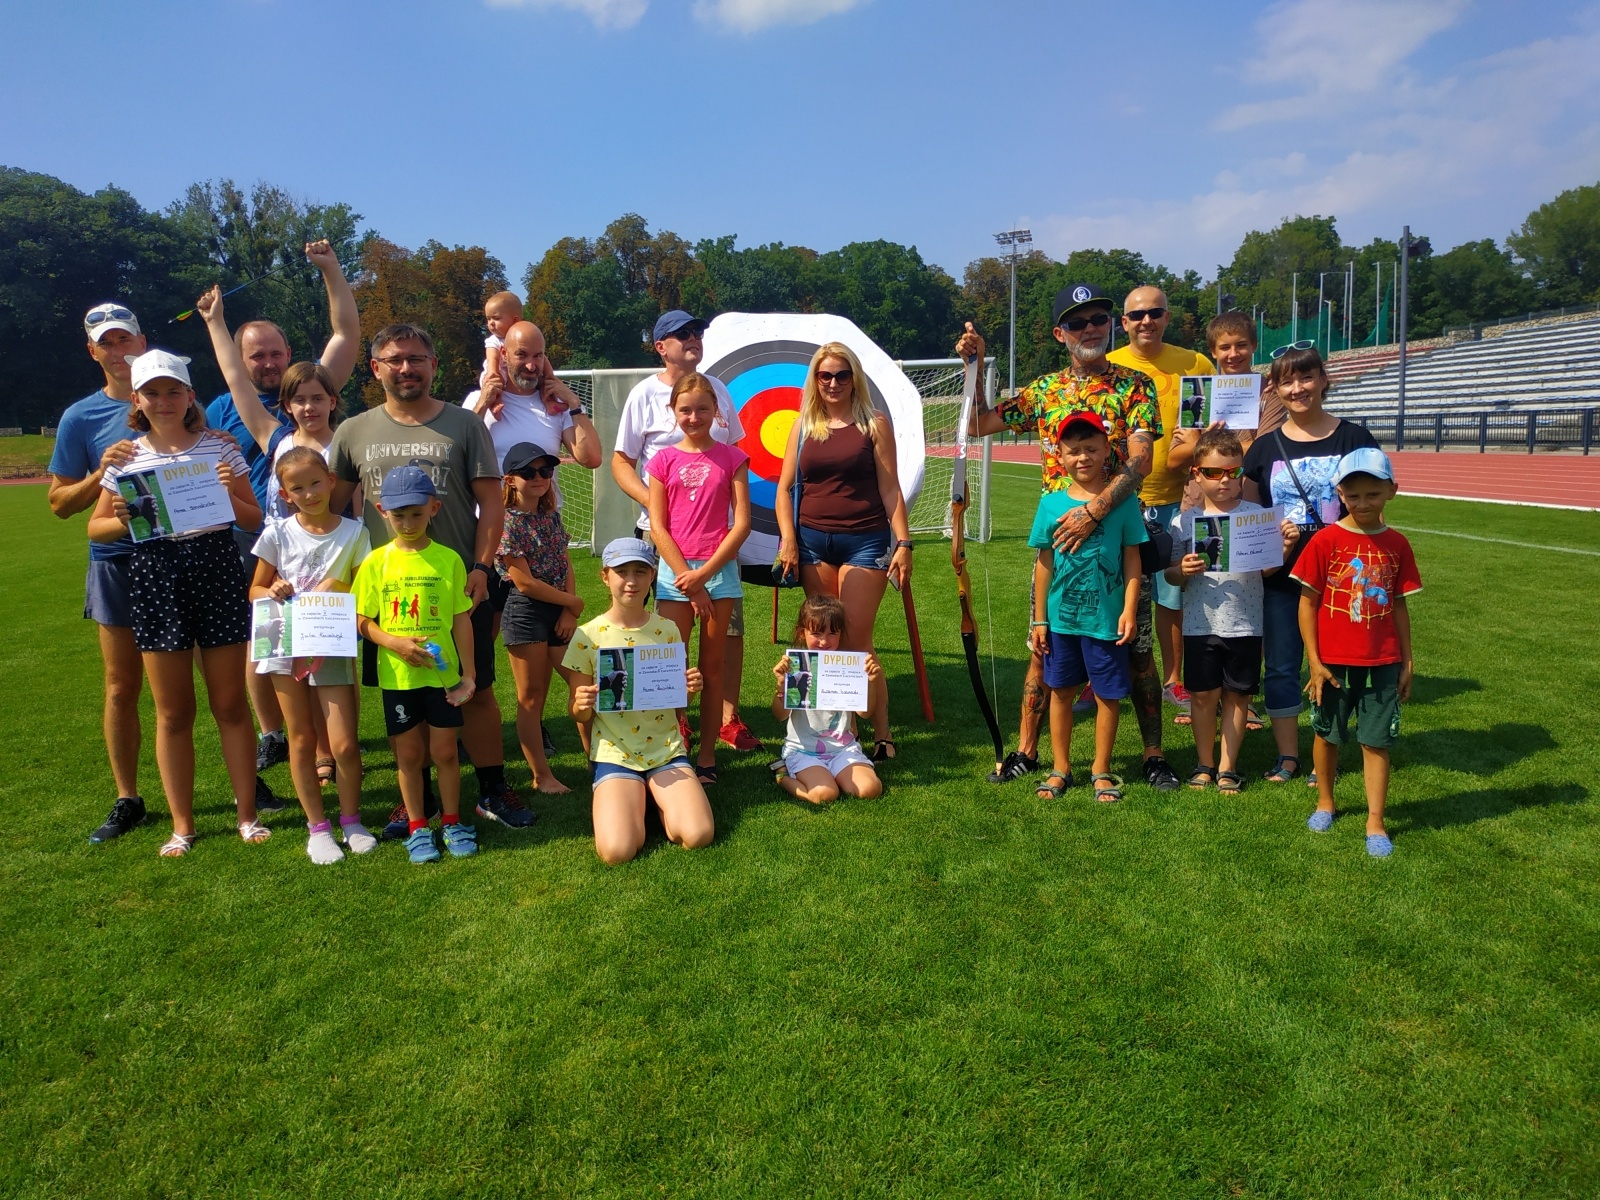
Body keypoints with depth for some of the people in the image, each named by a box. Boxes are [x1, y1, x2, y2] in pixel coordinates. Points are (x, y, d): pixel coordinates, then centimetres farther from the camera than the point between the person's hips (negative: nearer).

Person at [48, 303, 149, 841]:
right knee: (122, 687, 6)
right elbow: (60, 503, 5)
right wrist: (100, 473, -13)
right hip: (118, 562, 0)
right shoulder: (80, 418, 4)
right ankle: (127, 800, 18)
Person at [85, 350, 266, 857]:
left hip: (216, 569, -1)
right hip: (154, 574, 1)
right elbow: (96, 527, 13)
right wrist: (122, 520, -8)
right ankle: (182, 824, 19)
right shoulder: (126, 458, 6)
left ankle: (247, 813, 18)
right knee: (173, 711, 8)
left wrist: (230, 494, -14)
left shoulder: (219, 448, 3)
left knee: (230, 703, 5)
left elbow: (255, 520, 5)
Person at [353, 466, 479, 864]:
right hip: (397, 676, 1)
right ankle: (417, 827, 25)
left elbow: (462, 619, -1)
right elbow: (363, 621, 0)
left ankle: (452, 822, 25)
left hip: (442, 672, 0)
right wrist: (395, 643, -17)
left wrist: (468, 673, -3)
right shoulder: (377, 562, -3)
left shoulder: (448, 559, -4)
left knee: (444, 751, 8)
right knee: (409, 754, 11)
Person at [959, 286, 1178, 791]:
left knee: (1136, 650, 5)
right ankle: (1026, 751, 20)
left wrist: (1094, 510, -25)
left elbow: (1141, 460, -13)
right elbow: (976, 426, 9)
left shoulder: (1135, 385, -1)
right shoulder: (1044, 390, 8)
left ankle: (1154, 755, 18)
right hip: (1056, 534, 2)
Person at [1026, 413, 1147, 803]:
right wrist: (1039, 619, 3)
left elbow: (1132, 559, -2)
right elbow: (1044, 563, 3)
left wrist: (1129, 610, -8)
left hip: (1106, 618, -2)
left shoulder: (1122, 500, -5)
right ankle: (1060, 768, 26)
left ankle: (1101, 770, 24)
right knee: (1061, 691, 12)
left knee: (1107, 694, 7)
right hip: (1061, 618, 2)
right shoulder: (1051, 503, -1)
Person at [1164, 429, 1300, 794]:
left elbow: (1267, 569, -1)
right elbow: (1169, 575, 5)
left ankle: (1228, 767, 22)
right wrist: (1183, 571, -15)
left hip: (1244, 624, 0)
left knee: (1237, 694, 9)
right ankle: (1204, 764, 24)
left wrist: (1285, 548, -18)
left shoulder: (1257, 515, 0)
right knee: (1203, 694, 7)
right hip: (1200, 624, 0)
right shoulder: (1184, 521, 2)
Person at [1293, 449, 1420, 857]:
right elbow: (1307, 603, -7)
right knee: (1327, 734, 13)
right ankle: (1325, 803, 34)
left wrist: (1406, 662, 8)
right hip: (1333, 661, -1)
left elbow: (1399, 606, 7)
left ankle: (1375, 823, 14)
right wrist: (1314, 662, -9)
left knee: (1377, 741, 5)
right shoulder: (1325, 540, -8)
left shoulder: (1396, 545, 1)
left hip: (1382, 662, 2)